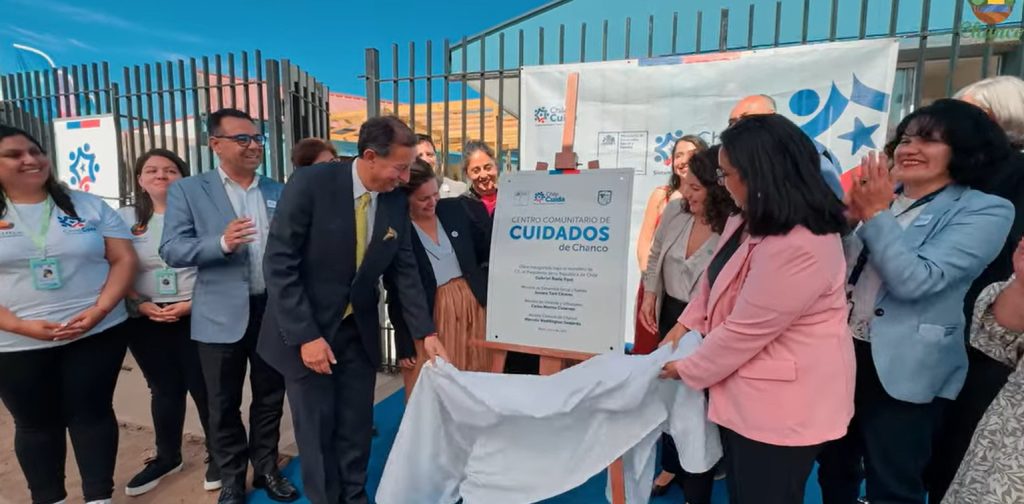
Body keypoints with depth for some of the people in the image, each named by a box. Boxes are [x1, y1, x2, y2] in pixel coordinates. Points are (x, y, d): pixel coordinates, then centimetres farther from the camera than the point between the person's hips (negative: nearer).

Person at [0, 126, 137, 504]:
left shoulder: (88, 206, 2)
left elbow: (124, 260, -1)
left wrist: (99, 310, -14)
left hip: (97, 334, 0)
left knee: (92, 413, 7)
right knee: (35, 424, 14)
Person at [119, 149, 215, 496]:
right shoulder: (124, 218, 6)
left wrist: (193, 303, -13)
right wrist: (142, 305, -7)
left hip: (197, 316, -3)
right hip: (146, 321, 3)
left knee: (205, 388, 3)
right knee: (164, 389, 15)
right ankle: (167, 457, 33)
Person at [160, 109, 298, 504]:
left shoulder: (278, 192, 7)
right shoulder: (188, 190, -1)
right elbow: (171, 250, -8)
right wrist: (222, 243, -25)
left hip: (274, 310, 2)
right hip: (222, 315, -2)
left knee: (270, 396, 15)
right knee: (224, 404, 12)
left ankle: (267, 468, 34)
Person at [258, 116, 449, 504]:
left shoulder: (396, 202, -4)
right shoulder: (310, 184, -19)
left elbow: (403, 270, 1)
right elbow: (279, 264, -18)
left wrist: (426, 332, -5)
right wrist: (305, 336, -21)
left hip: (359, 331, 4)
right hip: (308, 332, -4)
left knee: (357, 427, 13)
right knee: (318, 430, 9)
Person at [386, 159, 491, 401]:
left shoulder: (453, 209, 2)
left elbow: (483, 249, 12)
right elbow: (395, 292, -7)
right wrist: (406, 345, -7)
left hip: (474, 304, 5)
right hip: (429, 317, -4)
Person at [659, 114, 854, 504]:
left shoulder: (800, 248, -31)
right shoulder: (749, 222, 3)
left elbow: (746, 329, -25)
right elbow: (715, 282, 14)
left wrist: (688, 369, -12)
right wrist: (685, 326, 3)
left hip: (782, 406, -9)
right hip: (745, 393, 10)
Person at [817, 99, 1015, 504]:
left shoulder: (985, 211, -9)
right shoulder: (878, 194, 8)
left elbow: (915, 281, -22)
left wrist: (875, 214, -20)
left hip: (903, 370, -5)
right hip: (841, 352, 5)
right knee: (833, 469, 22)